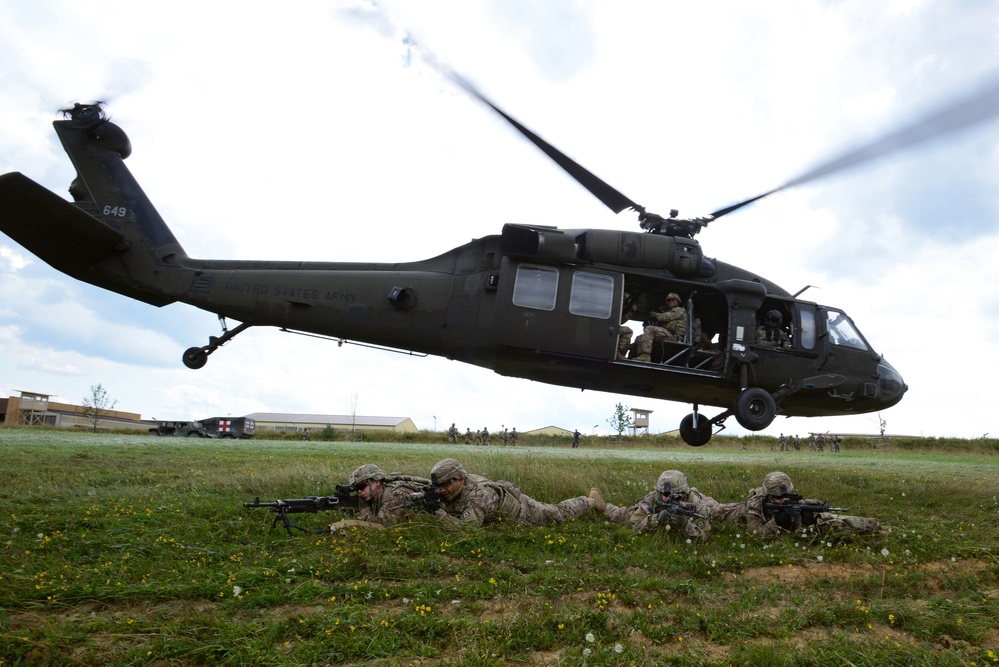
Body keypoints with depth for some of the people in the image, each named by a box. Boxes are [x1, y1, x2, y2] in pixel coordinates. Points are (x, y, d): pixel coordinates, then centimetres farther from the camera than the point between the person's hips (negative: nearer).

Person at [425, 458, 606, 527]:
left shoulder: (478, 494, -44)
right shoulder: (452, 492, -18)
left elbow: (466, 526, -51)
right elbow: (450, 511, -4)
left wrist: (437, 512, -50)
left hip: (523, 511, -5)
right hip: (506, 502, 5)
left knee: (561, 514, 18)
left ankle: (591, 501, 43)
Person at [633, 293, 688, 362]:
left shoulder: (680, 310, 10)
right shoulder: (667, 311, 36)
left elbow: (666, 317, -7)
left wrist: (656, 315, 10)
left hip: (674, 336, -9)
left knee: (649, 329, -27)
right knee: (639, 339, -1)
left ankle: (645, 356, -39)